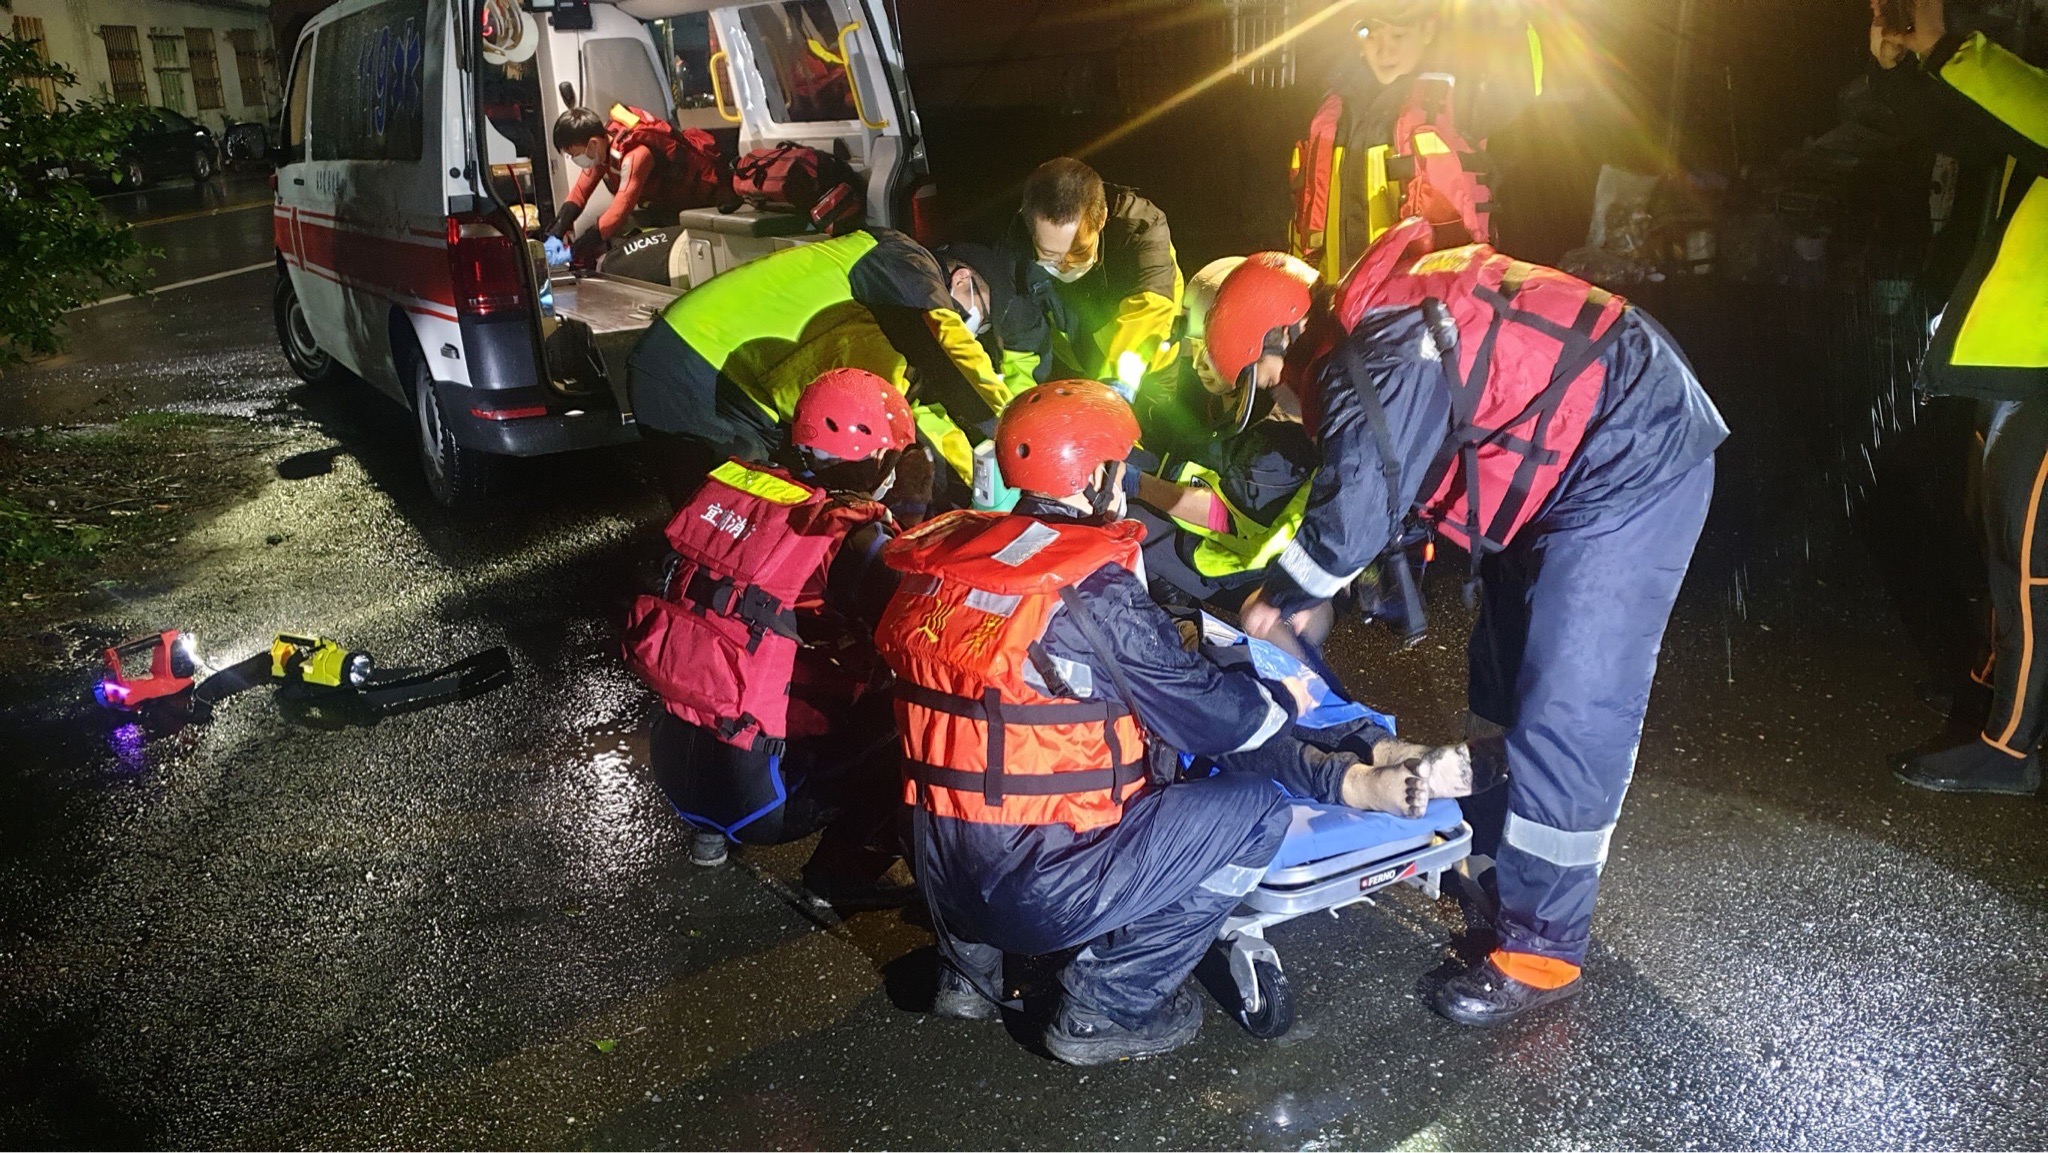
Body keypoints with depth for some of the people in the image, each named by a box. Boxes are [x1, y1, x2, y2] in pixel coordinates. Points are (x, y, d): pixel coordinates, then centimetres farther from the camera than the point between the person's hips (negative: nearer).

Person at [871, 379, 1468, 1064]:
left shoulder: (946, 560, 1)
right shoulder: (1094, 595, -19)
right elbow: (1215, 717, -8)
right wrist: (1286, 699, 13)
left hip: (941, 875, 7)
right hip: (1039, 895, -7)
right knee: (1255, 806, 2)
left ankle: (968, 971, 26)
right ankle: (1104, 1010, 7)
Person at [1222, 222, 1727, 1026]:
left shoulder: (1374, 361, -23)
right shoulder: (1373, 322, 8)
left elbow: (1356, 511, -22)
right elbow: (1366, 487, 15)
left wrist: (1281, 598, -5)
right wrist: (1306, 592, 11)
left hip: (1630, 461, -11)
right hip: (1576, 457, 11)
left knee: (1567, 708, -10)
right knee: (1504, 668, 21)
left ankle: (1541, 950, 0)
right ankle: (1494, 859, 39)